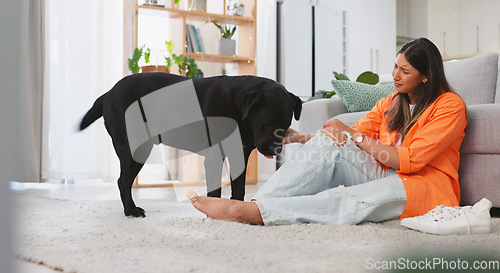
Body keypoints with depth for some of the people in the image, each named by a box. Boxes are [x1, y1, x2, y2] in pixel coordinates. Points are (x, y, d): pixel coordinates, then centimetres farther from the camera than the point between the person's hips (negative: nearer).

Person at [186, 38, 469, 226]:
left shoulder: (450, 106, -3)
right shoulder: (390, 104, 18)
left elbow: (410, 160, -14)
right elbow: (350, 138, 5)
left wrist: (355, 136, -12)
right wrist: (298, 137, -10)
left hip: (427, 186, -5)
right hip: (385, 176, 6)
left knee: (351, 200, -38)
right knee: (328, 141, -21)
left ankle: (255, 211, -45)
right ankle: (258, 202, -33)